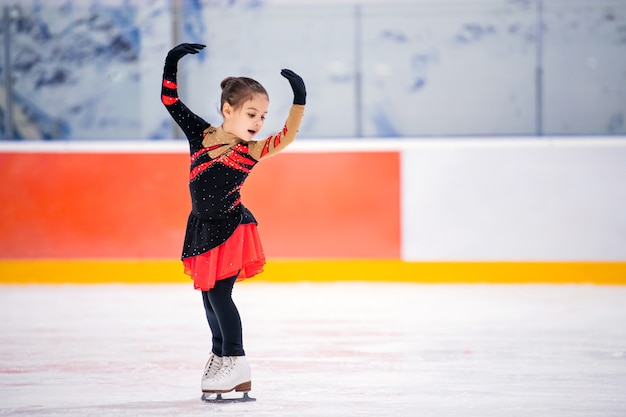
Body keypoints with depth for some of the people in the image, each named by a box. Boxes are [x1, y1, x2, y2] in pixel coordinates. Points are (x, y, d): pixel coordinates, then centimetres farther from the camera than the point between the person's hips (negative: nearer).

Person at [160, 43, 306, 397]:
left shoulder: (252, 151, -15)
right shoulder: (201, 134, -6)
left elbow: (286, 136, -32)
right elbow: (170, 100, -1)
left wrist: (299, 100, -42)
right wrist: (173, 63, -11)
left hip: (231, 228, -5)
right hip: (203, 228, 5)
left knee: (219, 293, -6)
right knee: (210, 294, 17)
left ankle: (235, 362, 5)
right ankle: (221, 354, 35)